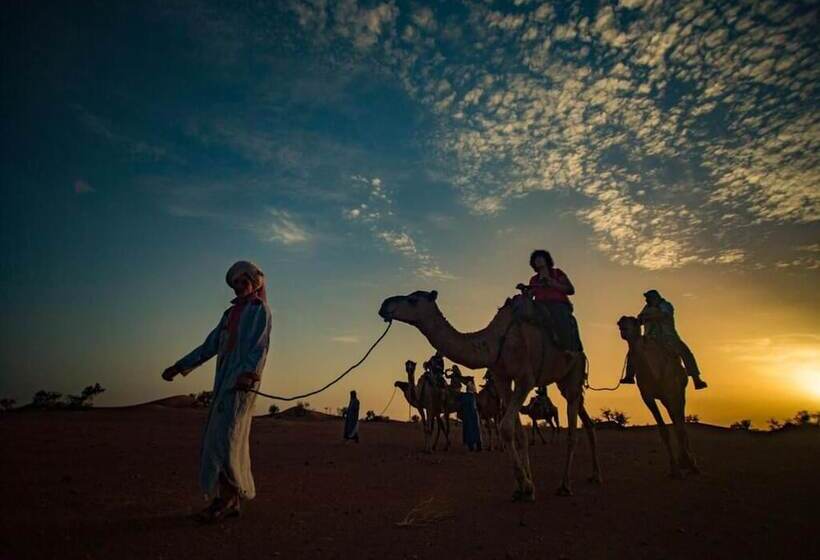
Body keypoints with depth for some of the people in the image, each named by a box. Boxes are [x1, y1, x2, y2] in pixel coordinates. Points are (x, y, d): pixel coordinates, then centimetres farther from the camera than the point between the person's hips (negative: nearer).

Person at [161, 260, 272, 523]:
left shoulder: (259, 309, 2)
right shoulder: (231, 313, 25)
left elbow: (260, 346, -13)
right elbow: (210, 345, 27)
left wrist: (249, 372, -30)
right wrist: (179, 366, 24)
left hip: (242, 381, -8)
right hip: (224, 381, 8)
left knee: (225, 436, -13)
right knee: (217, 439, 5)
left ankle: (228, 498, -7)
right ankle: (230, 500, 11)